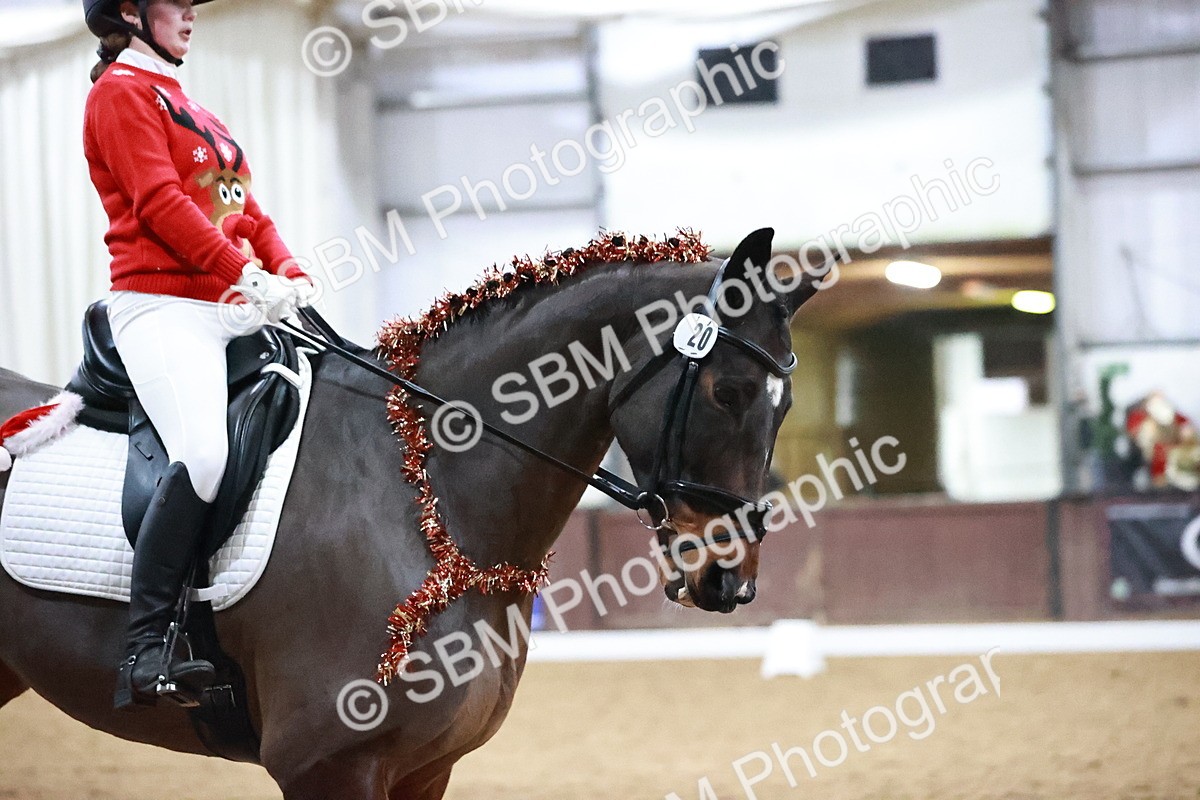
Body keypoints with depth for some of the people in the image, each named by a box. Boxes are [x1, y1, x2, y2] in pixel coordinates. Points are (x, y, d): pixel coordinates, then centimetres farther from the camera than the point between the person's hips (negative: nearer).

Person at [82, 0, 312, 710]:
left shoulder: (196, 115, 27)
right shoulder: (121, 92, 1)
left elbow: (248, 212, 21)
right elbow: (160, 202, -13)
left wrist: (291, 274, 2)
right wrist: (243, 272, -21)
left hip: (234, 309, 9)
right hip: (161, 305, -9)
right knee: (204, 455, -30)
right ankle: (146, 653, -30)